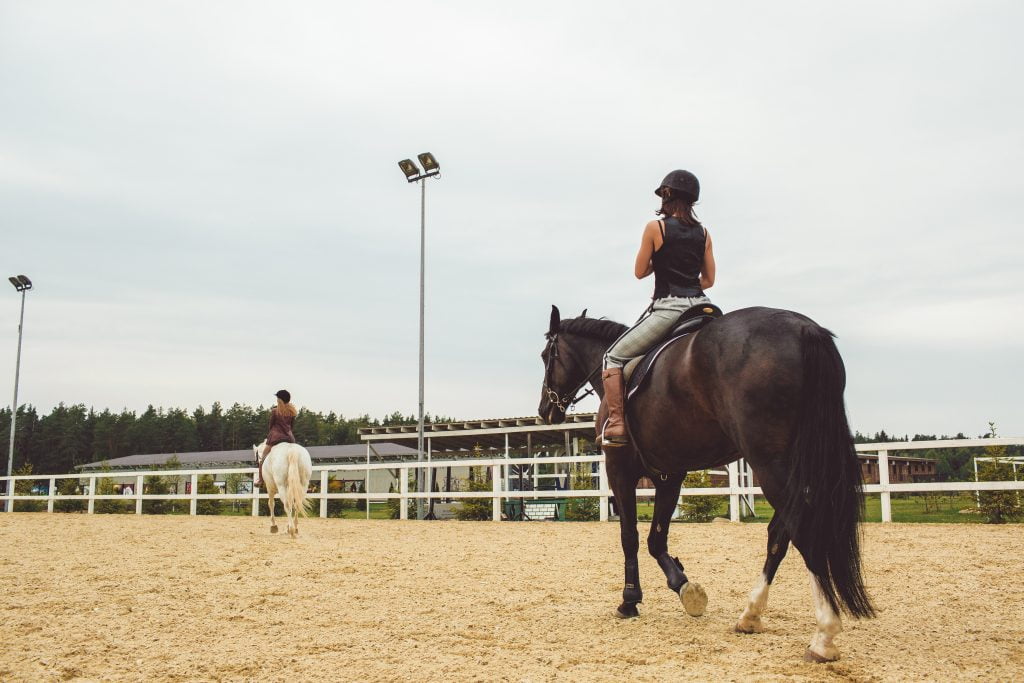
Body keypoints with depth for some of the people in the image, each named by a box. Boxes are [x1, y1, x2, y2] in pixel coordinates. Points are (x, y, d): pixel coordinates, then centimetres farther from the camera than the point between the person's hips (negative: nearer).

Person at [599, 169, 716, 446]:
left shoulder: (655, 228, -2)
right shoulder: (703, 232, 12)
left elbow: (640, 272, 5)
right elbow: (709, 279, 15)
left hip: (668, 308, -6)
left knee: (614, 357, 5)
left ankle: (616, 424, -8)